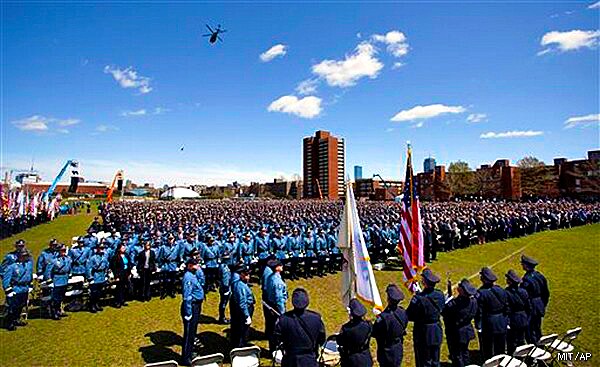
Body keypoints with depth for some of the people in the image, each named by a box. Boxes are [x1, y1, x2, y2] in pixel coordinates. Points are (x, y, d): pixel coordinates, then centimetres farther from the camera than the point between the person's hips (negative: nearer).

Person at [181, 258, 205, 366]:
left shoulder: (194, 274, 6)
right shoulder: (188, 277, -22)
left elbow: (202, 281, 20)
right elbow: (187, 297, -24)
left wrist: (199, 269, 7)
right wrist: (188, 313, -23)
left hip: (197, 305, 10)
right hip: (191, 306, -10)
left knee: (193, 331, 22)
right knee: (189, 333, 2)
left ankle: (190, 353, 37)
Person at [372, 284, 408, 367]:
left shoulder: (383, 317, -33)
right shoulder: (403, 313, -13)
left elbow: (374, 333, -21)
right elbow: (403, 328, 5)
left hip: (387, 352, -5)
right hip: (399, 349, 6)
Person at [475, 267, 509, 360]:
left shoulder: (481, 293, -19)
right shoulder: (501, 290, -3)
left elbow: (479, 312, -16)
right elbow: (507, 308, 4)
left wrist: (478, 326, -9)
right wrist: (507, 322, 14)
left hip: (488, 325, -5)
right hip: (501, 325, 5)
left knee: (487, 350, 8)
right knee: (500, 349, 19)